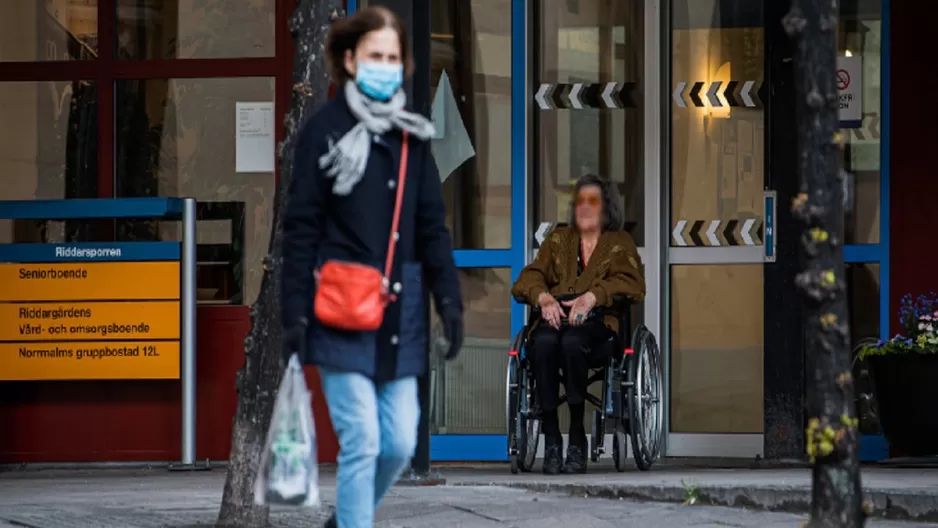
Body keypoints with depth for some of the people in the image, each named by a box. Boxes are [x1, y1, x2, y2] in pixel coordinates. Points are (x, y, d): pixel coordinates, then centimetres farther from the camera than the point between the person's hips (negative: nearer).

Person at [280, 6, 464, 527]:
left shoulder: (412, 133, 11)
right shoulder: (324, 130, -3)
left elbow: (433, 226, 13)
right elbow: (301, 229, -5)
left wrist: (449, 300, 4)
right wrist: (295, 314, -9)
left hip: (400, 309, 5)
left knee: (400, 443, 5)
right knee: (362, 442, -8)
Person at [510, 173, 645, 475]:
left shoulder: (620, 243, 22)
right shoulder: (558, 239, 29)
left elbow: (631, 284, 3)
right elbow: (527, 279, 15)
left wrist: (592, 296, -15)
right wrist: (544, 297, -9)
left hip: (597, 322, -2)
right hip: (554, 318, 2)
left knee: (572, 341, -39)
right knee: (544, 341, -36)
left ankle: (577, 440, -34)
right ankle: (551, 439, -34)